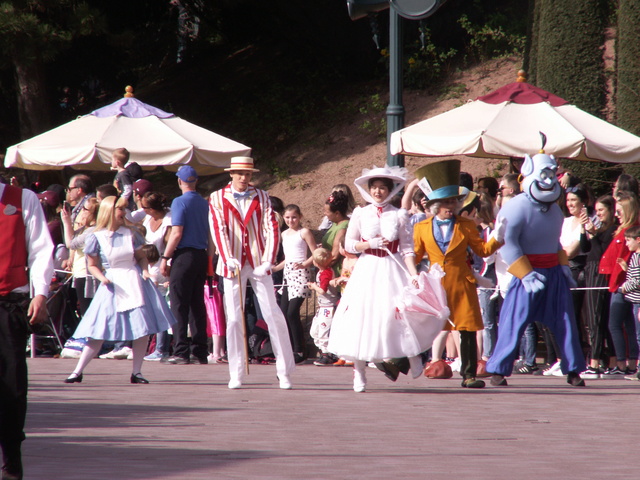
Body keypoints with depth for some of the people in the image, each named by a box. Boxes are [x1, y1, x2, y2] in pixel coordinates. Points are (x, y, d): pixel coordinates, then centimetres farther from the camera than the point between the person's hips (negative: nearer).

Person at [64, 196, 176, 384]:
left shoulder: (130, 234, 5)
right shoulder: (97, 238, -3)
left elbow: (142, 257, 13)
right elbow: (92, 265, 5)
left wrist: (145, 270, -6)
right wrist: (101, 277, -13)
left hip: (134, 282, 3)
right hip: (112, 285, -3)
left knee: (143, 329, -3)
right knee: (98, 330, -5)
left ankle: (136, 372, 8)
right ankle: (77, 371, 1)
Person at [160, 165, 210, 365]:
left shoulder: (180, 202, -8)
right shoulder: (204, 203, 11)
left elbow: (177, 233, -15)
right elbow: (209, 233, 13)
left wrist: (165, 258, -10)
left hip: (184, 255, -6)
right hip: (201, 255, 6)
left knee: (179, 306, -4)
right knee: (197, 305, 9)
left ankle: (181, 352, -9)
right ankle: (200, 352, 8)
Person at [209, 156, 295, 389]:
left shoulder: (261, 197, 7)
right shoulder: (218, 198, 6)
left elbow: (272, 229, 0)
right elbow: (218, 230, -4)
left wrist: (268, 261, -12)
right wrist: (228, 259, -17)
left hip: (258, 263, 0)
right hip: (232, 264, 0)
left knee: (273, 315, -5)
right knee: (234, 318, 0)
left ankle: (284, 372, -1)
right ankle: (236, 374, 6)